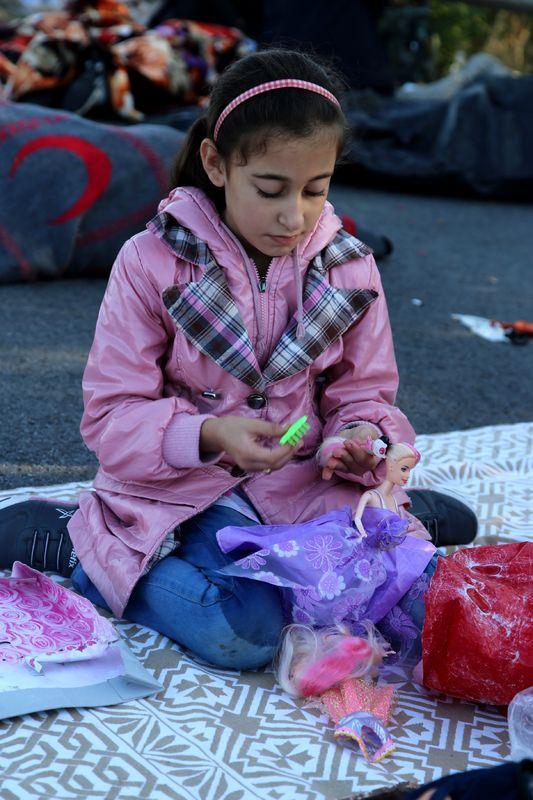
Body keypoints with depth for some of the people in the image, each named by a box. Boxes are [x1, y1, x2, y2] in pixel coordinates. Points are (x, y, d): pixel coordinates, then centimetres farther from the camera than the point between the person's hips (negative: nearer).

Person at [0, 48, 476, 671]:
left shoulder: (349, 267, 1)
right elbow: (112, 417, -9)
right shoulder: (151, 262, -10)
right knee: (242, 633, -30)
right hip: (183, 489, -3)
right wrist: (209, 435, -27)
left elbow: (364, 393, 8)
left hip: (306, 481, 4)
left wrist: (363, 436, -16)